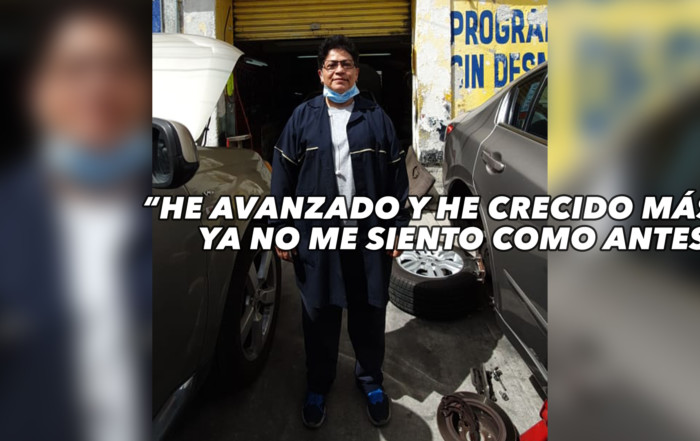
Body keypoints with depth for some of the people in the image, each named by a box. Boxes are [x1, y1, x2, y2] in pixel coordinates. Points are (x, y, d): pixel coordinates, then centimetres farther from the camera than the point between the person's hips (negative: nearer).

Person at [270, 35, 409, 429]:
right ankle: (318, 386, 32)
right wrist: (283, 230, -2)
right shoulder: (303, 117, 5)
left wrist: (398, 228, 0)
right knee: (320, 315, 11)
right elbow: (283, 175, 2)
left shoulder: (376, 117, 6)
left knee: (369, 313, 12)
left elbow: (397, 176, 5)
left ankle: (371, 380, 35)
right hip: (316, 234, 0)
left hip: (369, 234, 1)